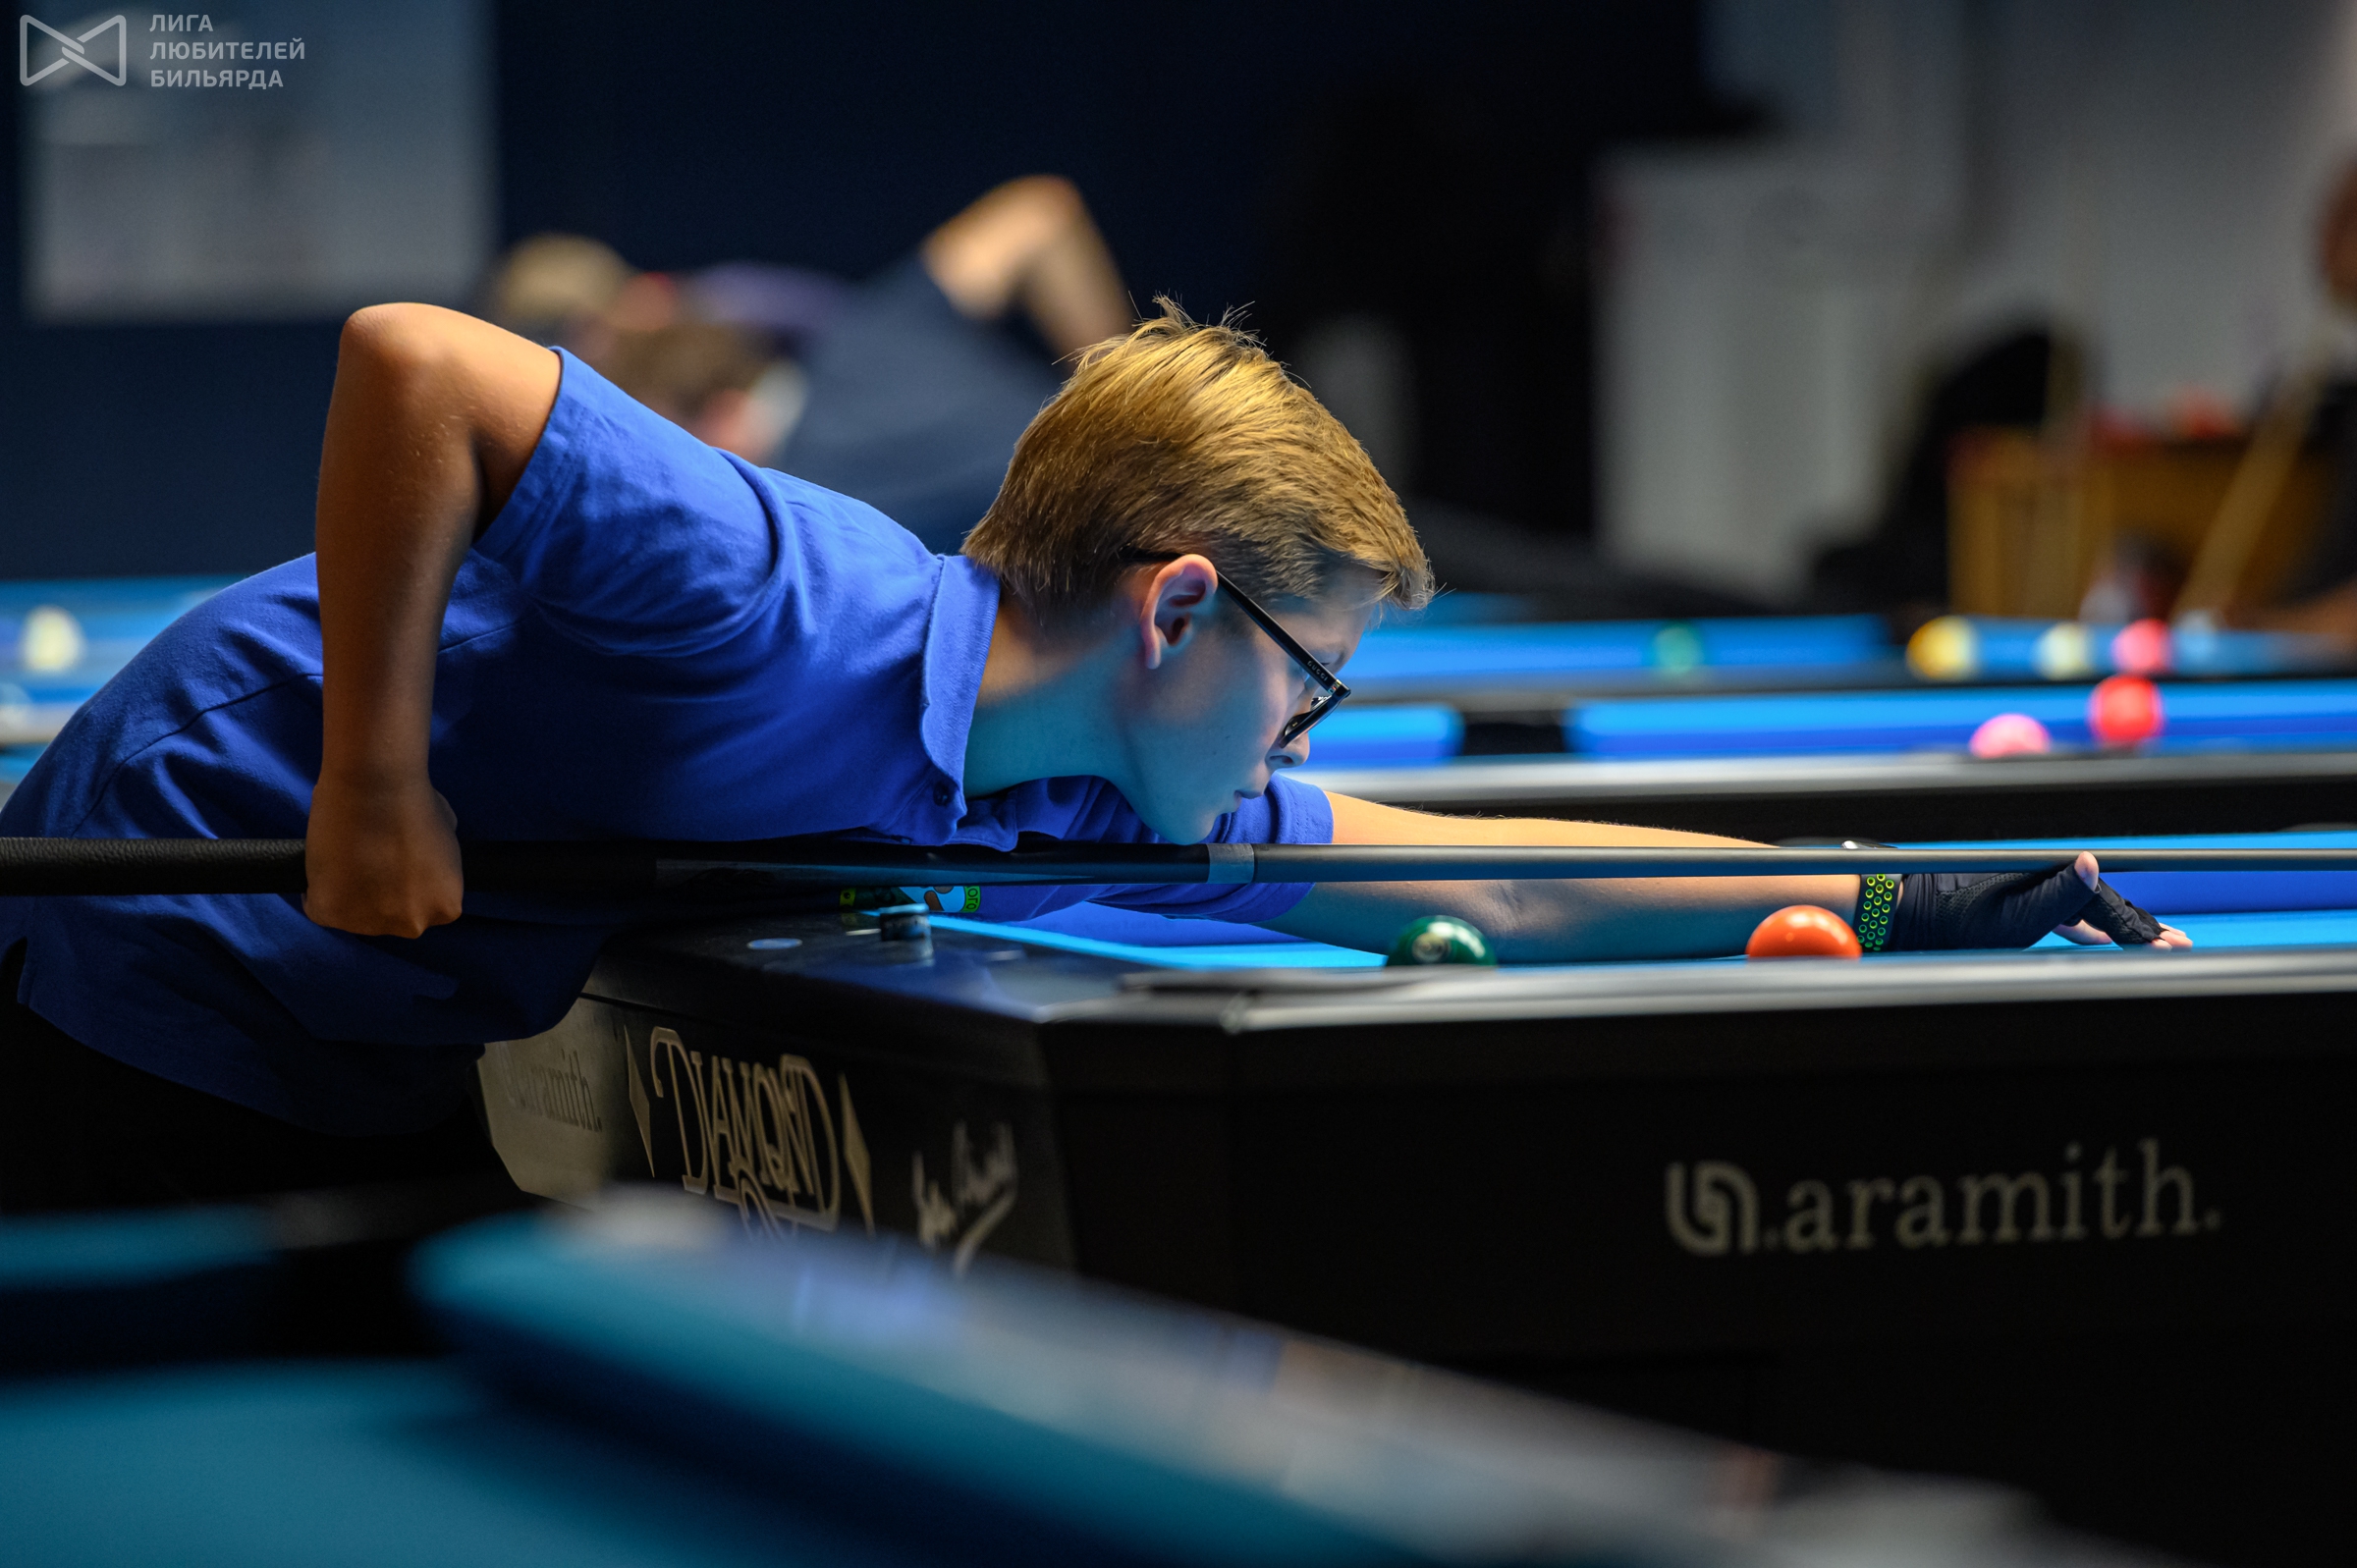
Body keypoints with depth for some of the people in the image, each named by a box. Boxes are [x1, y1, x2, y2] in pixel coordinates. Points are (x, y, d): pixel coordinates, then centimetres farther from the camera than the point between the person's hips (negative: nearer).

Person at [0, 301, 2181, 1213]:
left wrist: (1900, 894, 4)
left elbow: (1471, 882, 5)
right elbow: (414, 360, -36)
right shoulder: (795, 609, -32)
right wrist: (375, 787, -33)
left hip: (414, 1071, 8)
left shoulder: (1088, 800, -4)